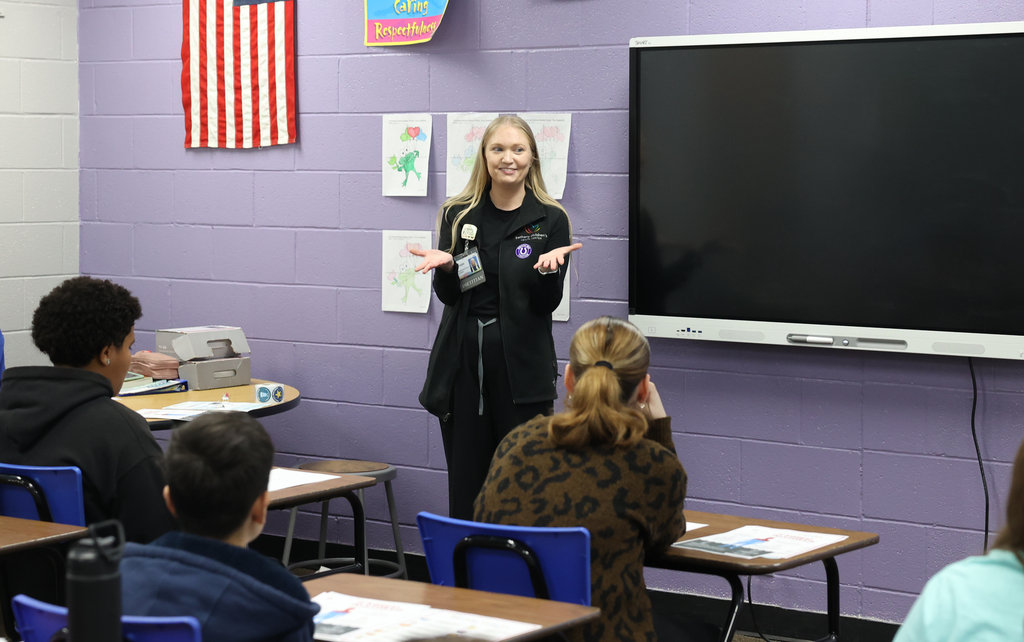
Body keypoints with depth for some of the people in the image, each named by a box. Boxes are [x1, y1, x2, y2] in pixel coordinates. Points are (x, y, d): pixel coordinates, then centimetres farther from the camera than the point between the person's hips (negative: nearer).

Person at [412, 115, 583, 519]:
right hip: (462, 363, 2)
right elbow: (448, 296, 4)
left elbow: (548, 304, -2)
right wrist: (445, 266, -16)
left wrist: (548, 267, -21)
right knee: (465, 488, 5)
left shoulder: (550, 220, 2)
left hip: (521, 365, -2)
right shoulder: (458, 216, 8)